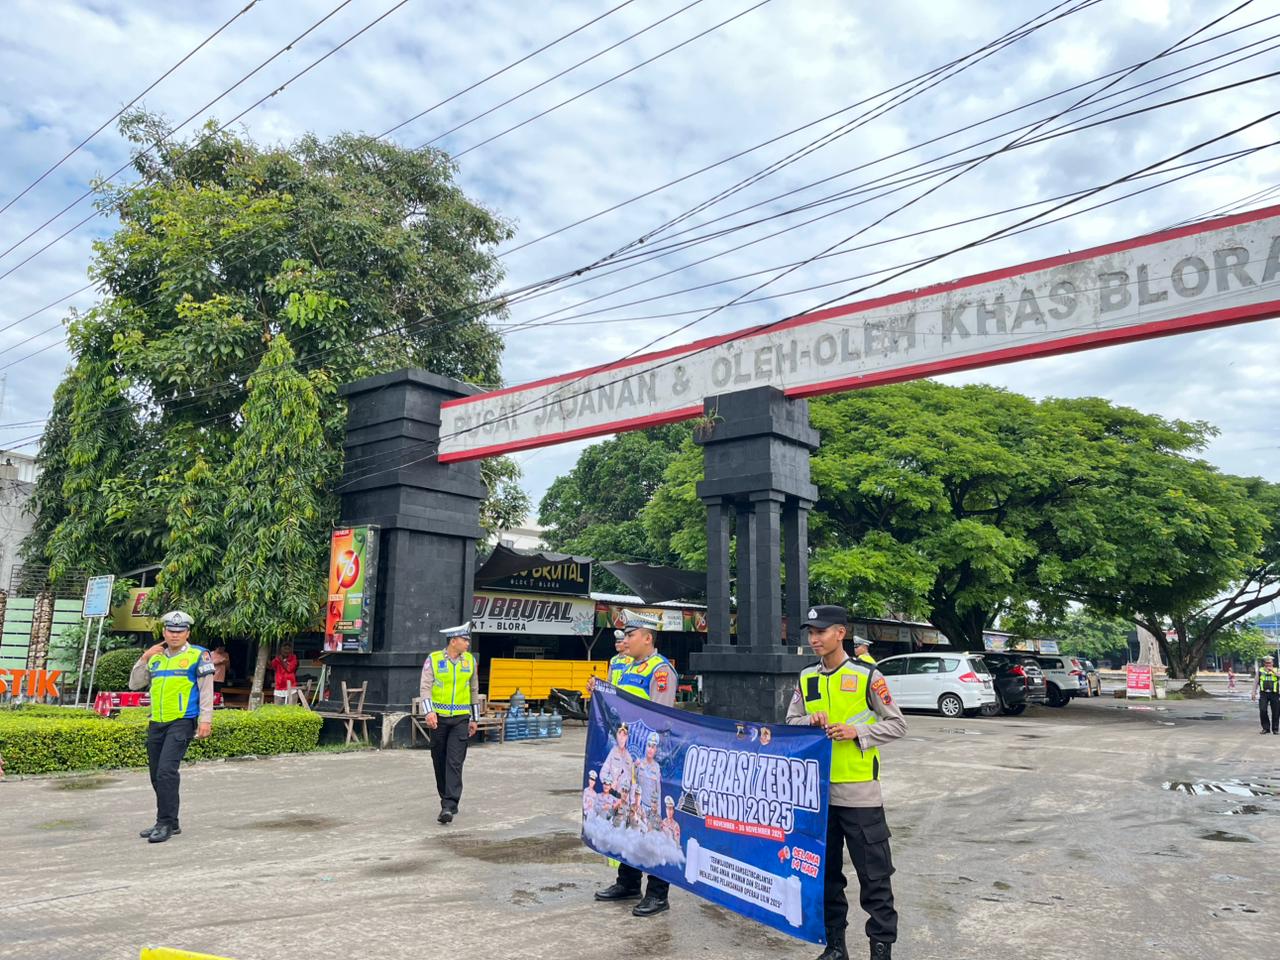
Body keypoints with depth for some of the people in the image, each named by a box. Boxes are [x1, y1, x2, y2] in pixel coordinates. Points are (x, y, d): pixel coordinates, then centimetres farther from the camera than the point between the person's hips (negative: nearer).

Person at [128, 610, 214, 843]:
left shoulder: (198, 656, -2)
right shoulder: (156, 657, 15)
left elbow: (206, 690, -4)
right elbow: (135, 684, 14)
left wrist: (205, 720, -11)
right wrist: (144, 658, 3)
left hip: (182, 722, -6)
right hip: (156, 723, 7)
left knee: (166, 771, -16)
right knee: (157, 776, 11)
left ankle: (166, 823, -9)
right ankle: (169, 823, 22)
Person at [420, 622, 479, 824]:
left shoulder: (470, 660, 6)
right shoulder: (433, 660, -4)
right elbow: (425, 687, -10)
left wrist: (474, 718, 15)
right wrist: (429, 711, -25)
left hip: (461, 718, 1)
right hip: (438, 718, 0)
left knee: (455, 763, -10)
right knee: (439, 762, 10)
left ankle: (448, 807, -12)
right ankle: (448, 801, 28)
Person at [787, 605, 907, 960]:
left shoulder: (866, 675, -7)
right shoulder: (806, 677, 6)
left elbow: (897, 724, -3)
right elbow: (790, 723, 11)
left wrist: (857, 731, -16)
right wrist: (809, 722, -10)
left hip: (858, 791, -5)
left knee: (874, 875, 3)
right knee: (825, 871, 14)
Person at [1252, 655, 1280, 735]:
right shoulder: (1260, 670, 8)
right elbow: (1255, 682, 11)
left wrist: (1273, 671, -18)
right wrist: (1254, 693, 7)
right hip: (1263, 693, 0)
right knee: (1263, 711, -10)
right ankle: (1266, 728, 2)